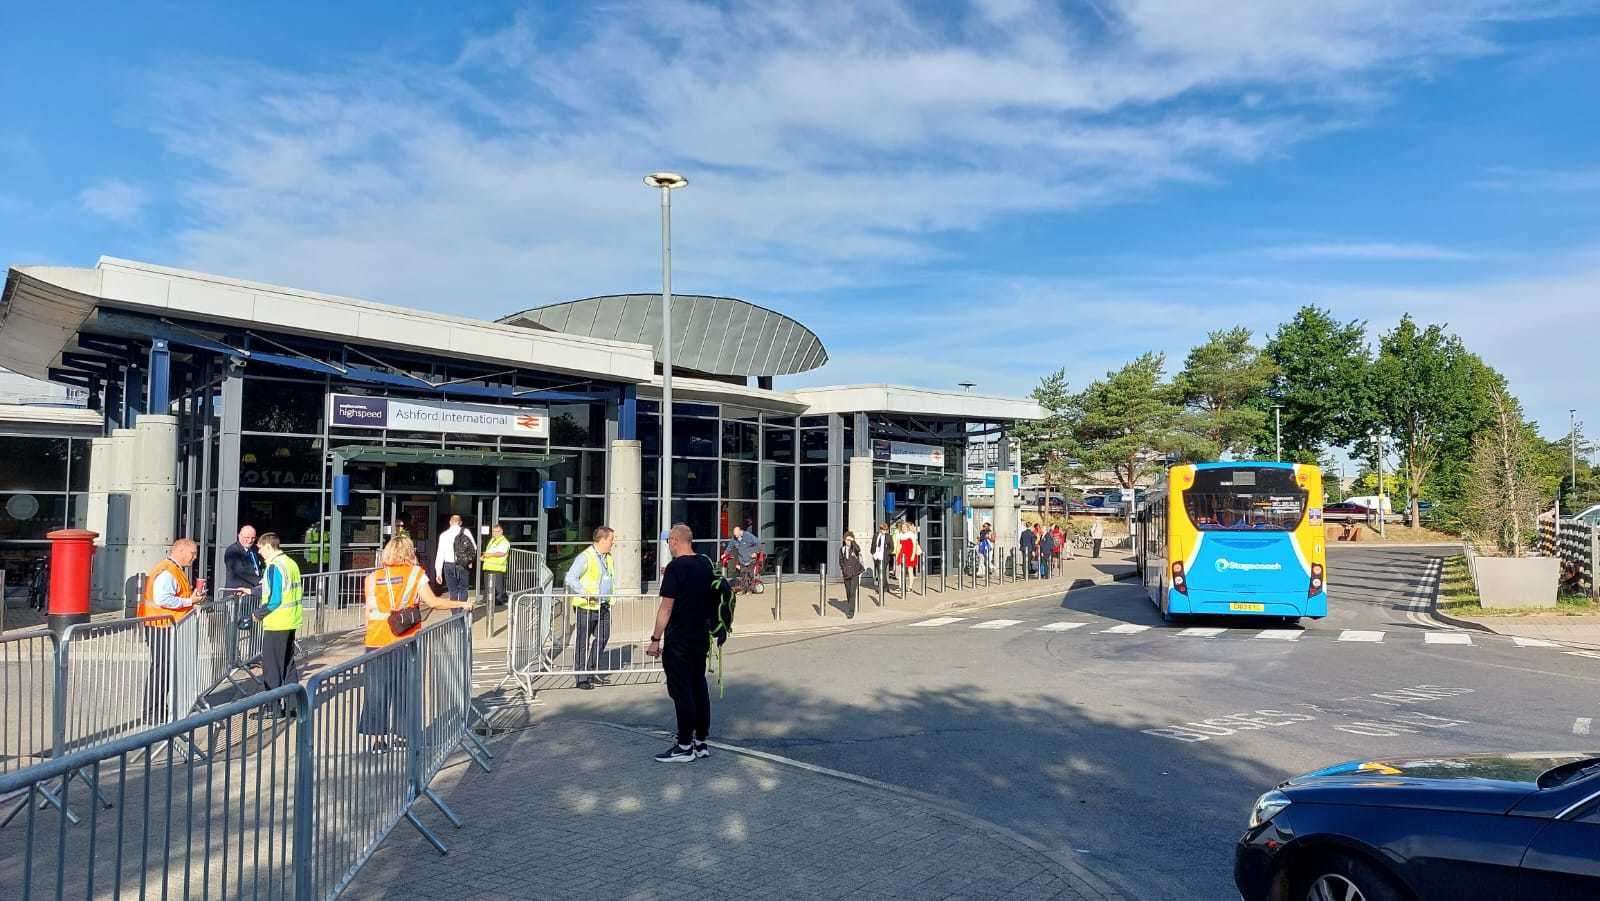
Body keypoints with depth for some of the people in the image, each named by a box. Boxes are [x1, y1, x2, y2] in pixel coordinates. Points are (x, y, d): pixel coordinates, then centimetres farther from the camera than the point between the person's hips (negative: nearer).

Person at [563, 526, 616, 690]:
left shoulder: (608, 557, 12)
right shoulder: (585, 557, -14)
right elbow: (570, 578, -20)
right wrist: (585, 593, -27)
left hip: (603, 606, 8)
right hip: (586, 607, -8)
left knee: (603, 638, 12)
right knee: (584, 642, 1)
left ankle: (592, 670, 28)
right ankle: (582, 677, 8)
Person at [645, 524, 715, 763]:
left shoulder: (675, 567, -15)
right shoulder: (706, 564, 8)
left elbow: (666, 608, -18)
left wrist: (655, 639, -14)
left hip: (679, 640, -8)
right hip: (701, 636, 8)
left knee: (681, 691, -2)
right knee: (699, 687, 12)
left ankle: (685, 747, 3)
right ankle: (701, 742, 19)